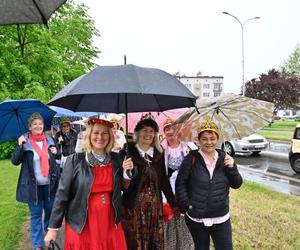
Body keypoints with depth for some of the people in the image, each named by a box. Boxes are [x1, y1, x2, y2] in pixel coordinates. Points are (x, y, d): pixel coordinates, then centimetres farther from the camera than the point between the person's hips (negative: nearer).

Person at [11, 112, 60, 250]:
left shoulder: (49, 139, 3)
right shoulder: (24, 141, -7)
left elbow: (56, 157, 16)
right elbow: (15, 161, -11)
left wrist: (55, 152, -7)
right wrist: (20, 146, -25)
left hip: (49, 183, 3)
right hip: (33, 185, -3)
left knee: (50, 210, 16)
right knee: (36, 214, 8)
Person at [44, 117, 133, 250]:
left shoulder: (116, 159, -1)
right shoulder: (75, 160, -10)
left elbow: (122, 188, 9)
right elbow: (62, 194, -7)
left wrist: (127, 171, -9)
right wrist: (53, 228, -6)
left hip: (110, 224, 3)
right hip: (81, 225, -3)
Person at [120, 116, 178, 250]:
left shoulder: (159, 153, 5)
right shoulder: (127, 152, -8)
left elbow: (164, 180, 9)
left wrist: (173, 204, 10)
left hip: (155, 205, 4)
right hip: (133, 205, -4)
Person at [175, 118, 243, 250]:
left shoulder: (224, 158, 1)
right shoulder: (191, 159, -9)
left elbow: (236, 184, 2)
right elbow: (180, 183, -7)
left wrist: (232, 168, -15)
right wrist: (187, 206, -11)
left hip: (221, 219, 2)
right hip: (196, 219, -2)